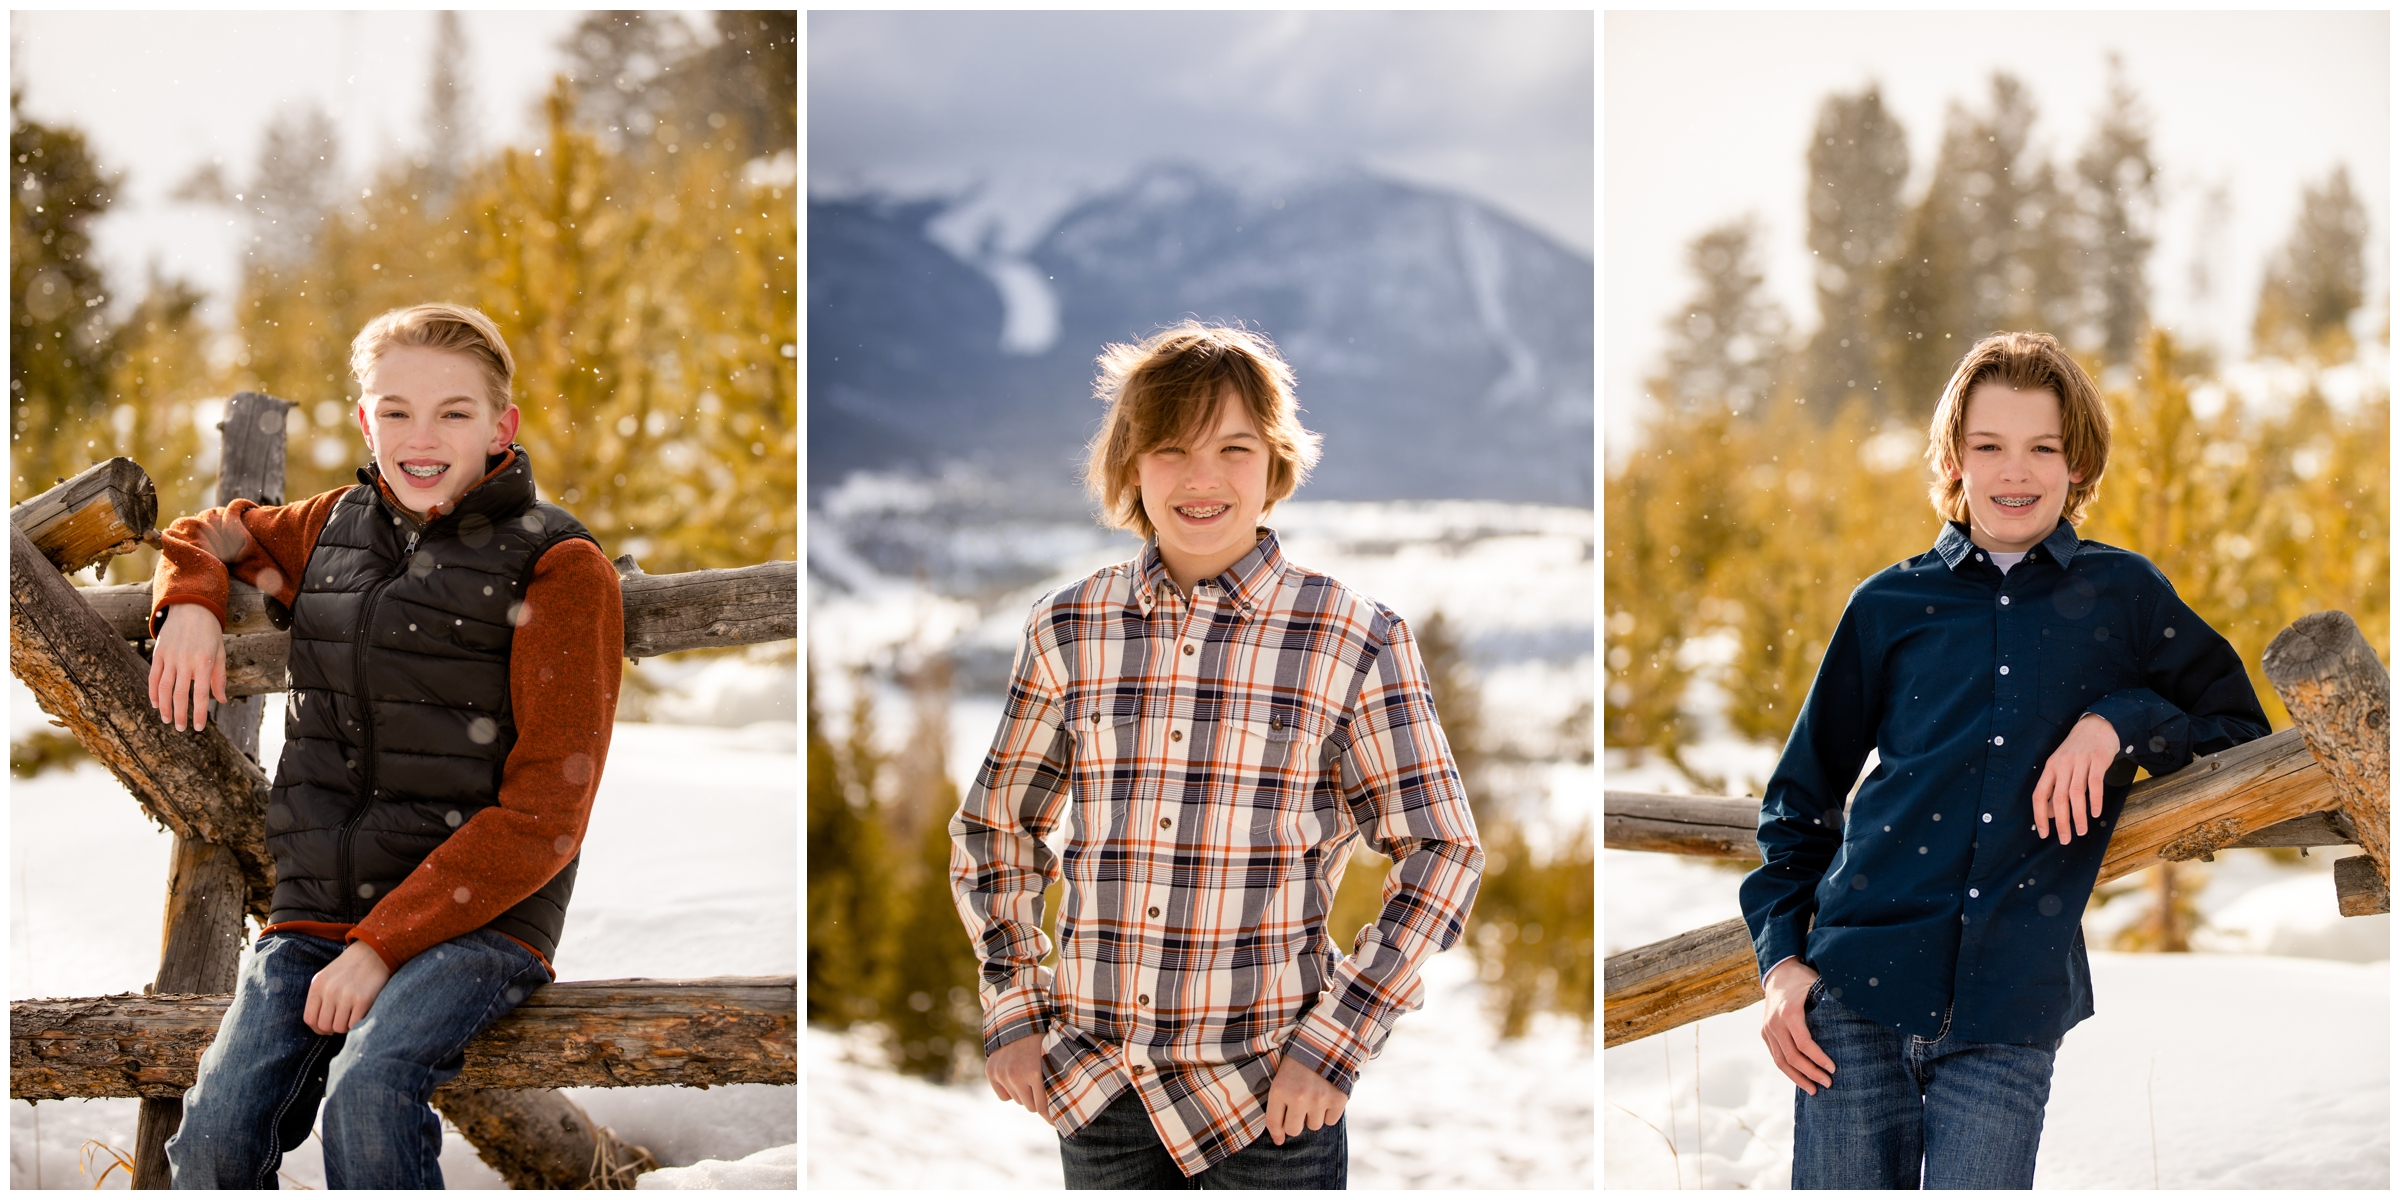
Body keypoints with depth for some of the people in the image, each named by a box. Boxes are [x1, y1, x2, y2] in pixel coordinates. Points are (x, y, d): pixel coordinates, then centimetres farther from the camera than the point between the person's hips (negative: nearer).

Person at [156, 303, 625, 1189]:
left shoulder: (559, 569, -4)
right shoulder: (334, 527, 15)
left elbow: (542, 816, -9)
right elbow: (209, 534, 38)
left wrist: (383, 946, -15)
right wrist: (189, 605, 12)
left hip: (477, 922, -5)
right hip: (315, 914, 5)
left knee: (369, 1094, -33)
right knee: (214, 1135, -20)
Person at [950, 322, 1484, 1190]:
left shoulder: (1354, 641, -4)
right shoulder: (1067, 633, 4)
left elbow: (1442, 853, -1)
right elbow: (992, 828, 16)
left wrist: (1336, 1041, -7)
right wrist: (1012, 1010, 7)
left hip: (1269, 1096, -2)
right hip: (1096, 1090, 3)